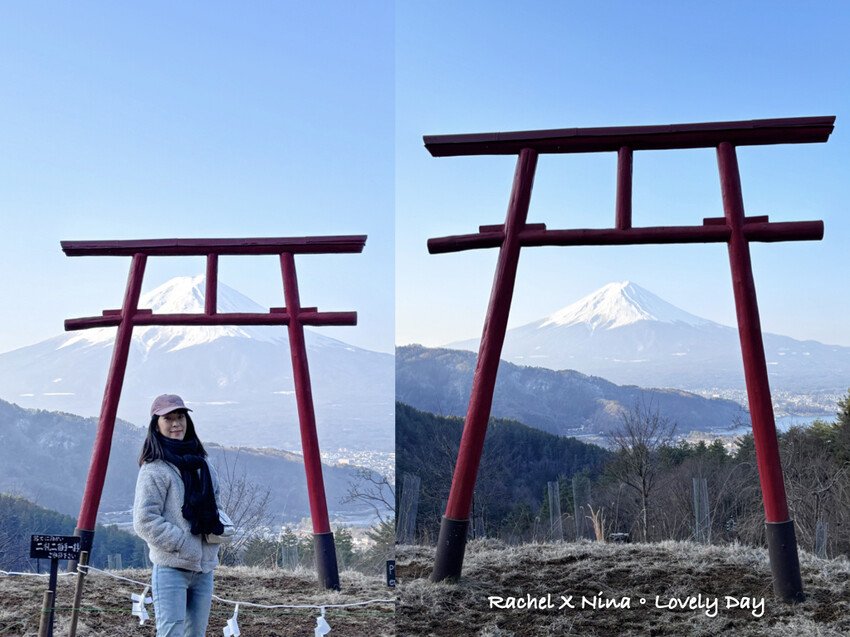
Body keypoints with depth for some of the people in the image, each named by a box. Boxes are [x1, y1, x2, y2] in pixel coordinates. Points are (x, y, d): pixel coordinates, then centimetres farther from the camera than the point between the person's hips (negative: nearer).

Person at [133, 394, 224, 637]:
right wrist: (181, 545, -15)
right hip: (171, 568, -7)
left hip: (204, 567, 7)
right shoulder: (155, 468, -8)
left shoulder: (202, 464, 14)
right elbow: (145, 521, -13)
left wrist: (217, 529, 6)